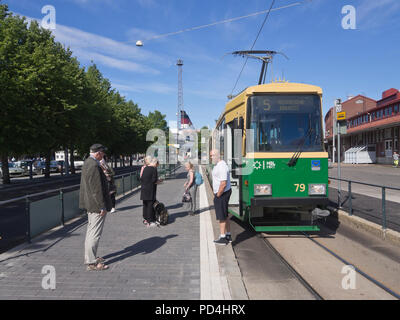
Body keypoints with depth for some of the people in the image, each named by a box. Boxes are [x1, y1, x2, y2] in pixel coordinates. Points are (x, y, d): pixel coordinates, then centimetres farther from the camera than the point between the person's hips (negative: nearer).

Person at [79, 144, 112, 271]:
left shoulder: (87, 162, 12)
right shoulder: (93, 165, -21)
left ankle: (90, 257, 32)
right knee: (95, 233, -4)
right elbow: (97, 188, -23)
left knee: (91, 231, 20)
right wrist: (101, 206, -20)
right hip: (96, 204, -11)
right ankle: (92, 262, 4)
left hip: (90, 204, 11)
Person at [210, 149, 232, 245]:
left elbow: (223, 184, -26)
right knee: (225, 216, 17)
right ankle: (228, 235, 27)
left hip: (222, 194, -10)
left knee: (222, 217, -2)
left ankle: (222, 238, 6)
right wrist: (216, 194, 18)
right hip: (220, 193, 10)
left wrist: (217, 196, -17)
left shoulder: (222, 166, -21)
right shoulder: (217, 165, 13)